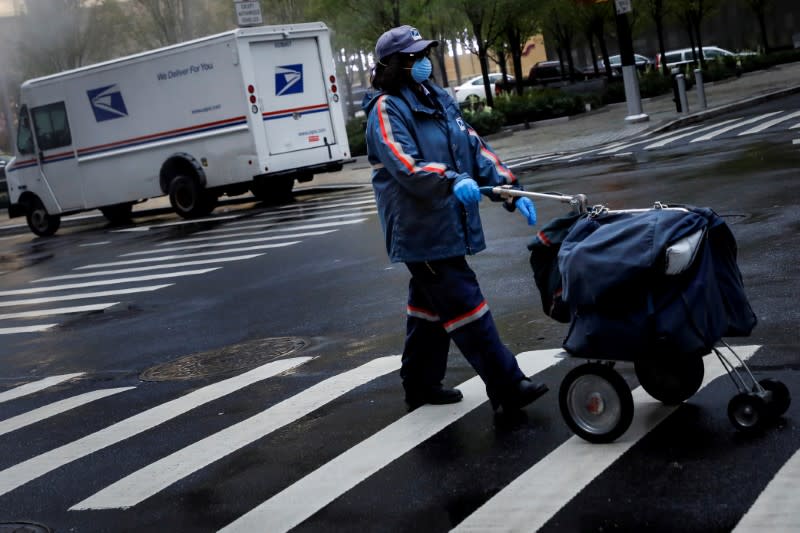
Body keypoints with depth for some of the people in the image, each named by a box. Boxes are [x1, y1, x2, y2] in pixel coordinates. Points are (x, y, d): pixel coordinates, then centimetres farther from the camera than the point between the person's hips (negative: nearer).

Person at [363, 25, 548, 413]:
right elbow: (403, 164, -26)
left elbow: (475, 148, 11)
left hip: (446, 226, 9)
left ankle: (421, 384, 32)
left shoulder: (438, 100, 14)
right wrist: (452, 181, -41)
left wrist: (509, 190, 1)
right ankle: (506, 388, -7)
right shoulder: (386, 110, -11)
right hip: (421, 231, -9)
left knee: (429, 306, 18)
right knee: (464, 306, -9)